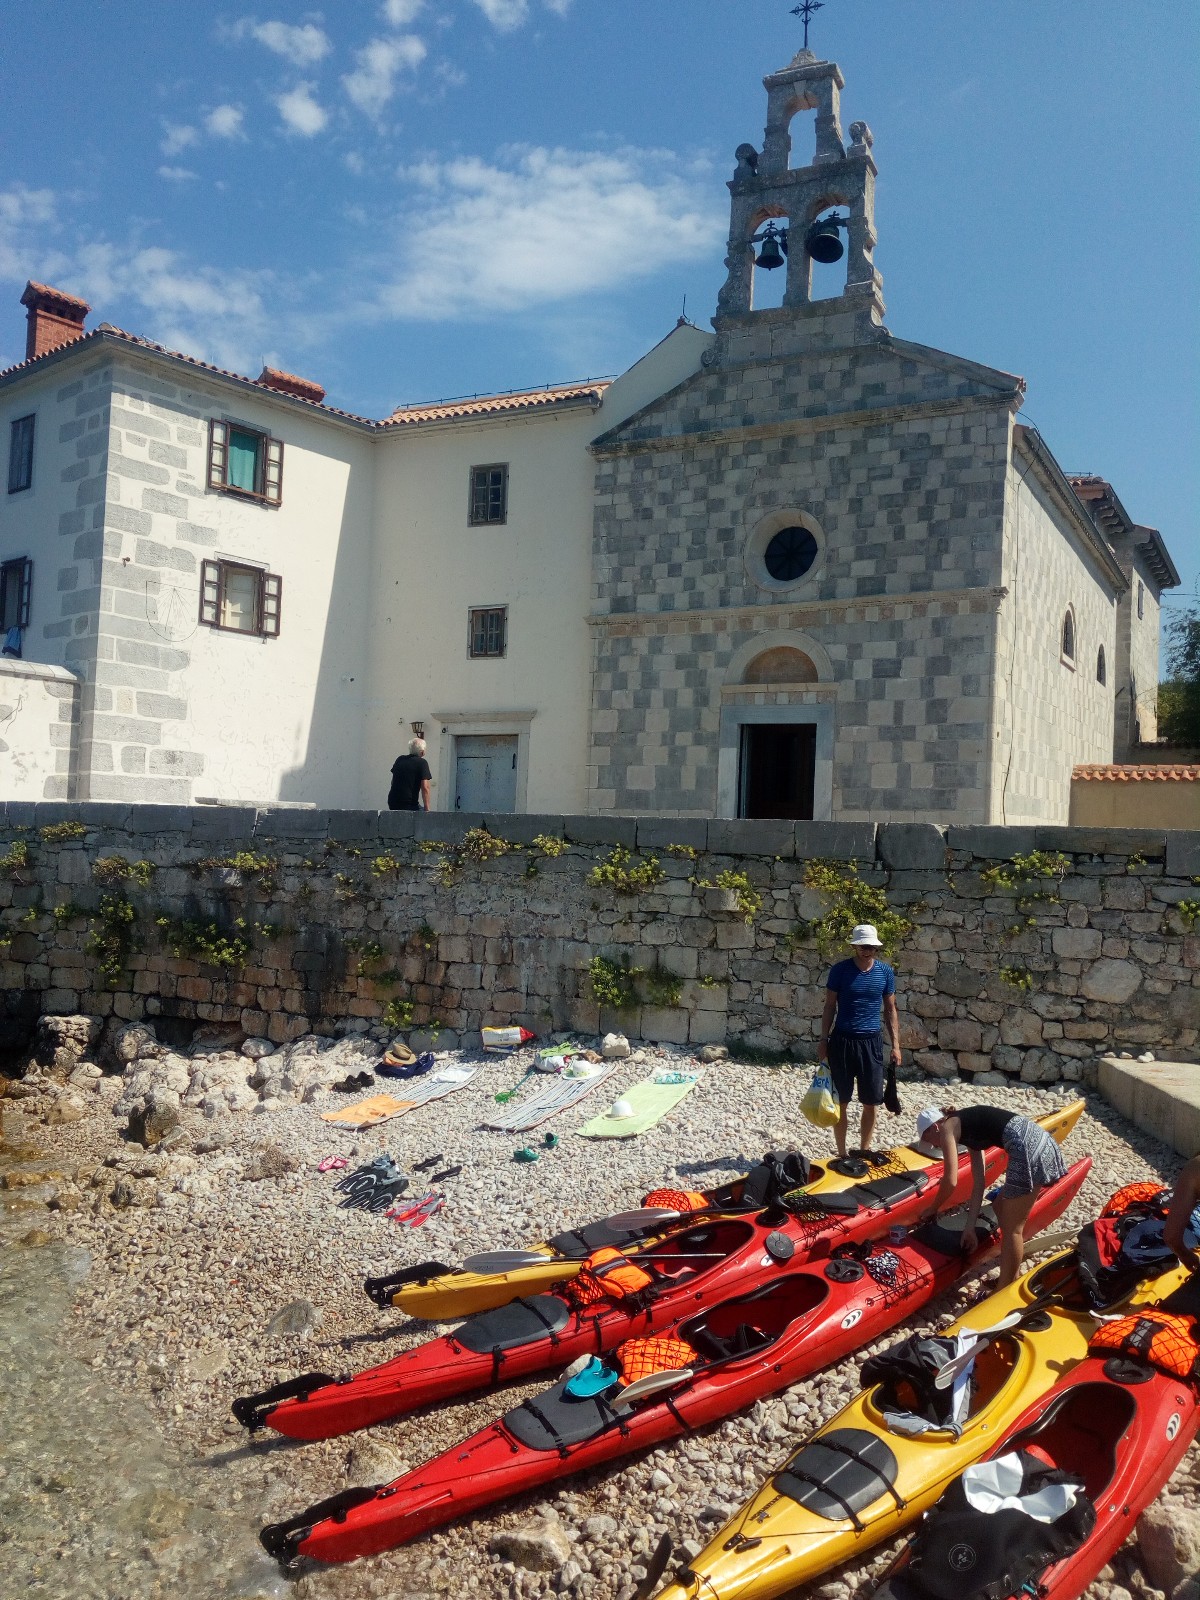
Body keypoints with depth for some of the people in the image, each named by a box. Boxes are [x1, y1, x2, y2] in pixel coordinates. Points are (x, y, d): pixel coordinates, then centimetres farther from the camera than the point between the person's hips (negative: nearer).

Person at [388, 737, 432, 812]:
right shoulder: (422, 763, -6)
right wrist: (427, 809, -12)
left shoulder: (399, 759, 13)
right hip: (409, 805, -7)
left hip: (392, 803, 7)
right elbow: (425, 788, -14)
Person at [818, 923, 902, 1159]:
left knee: (870, 1102, 6)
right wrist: (824, 1040, -3)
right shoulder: (839, 970, -5)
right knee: (841, 1102, 5)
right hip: (842, 1040, -2)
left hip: (871, 1042, 2)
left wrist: (895, 1045, 4)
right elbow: (829, 1006, 1)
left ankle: (864, 1151, 21)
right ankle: (842, 1154, 16)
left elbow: (890, 1009, 8)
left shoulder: (885, 972, 1)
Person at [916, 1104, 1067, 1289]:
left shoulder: (948, 1128, 6)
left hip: (1028, 1148, -9)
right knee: (1001, 1207, 22)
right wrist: (970, 1226, 20)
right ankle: (1008, 1281, 31)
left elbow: (950, 1181, 1)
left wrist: (933, 1209, 17)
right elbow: (978, 1183, 23)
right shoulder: (970, 1129, 28)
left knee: (1011, 1228, 3)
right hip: (1039, 1141, 9)